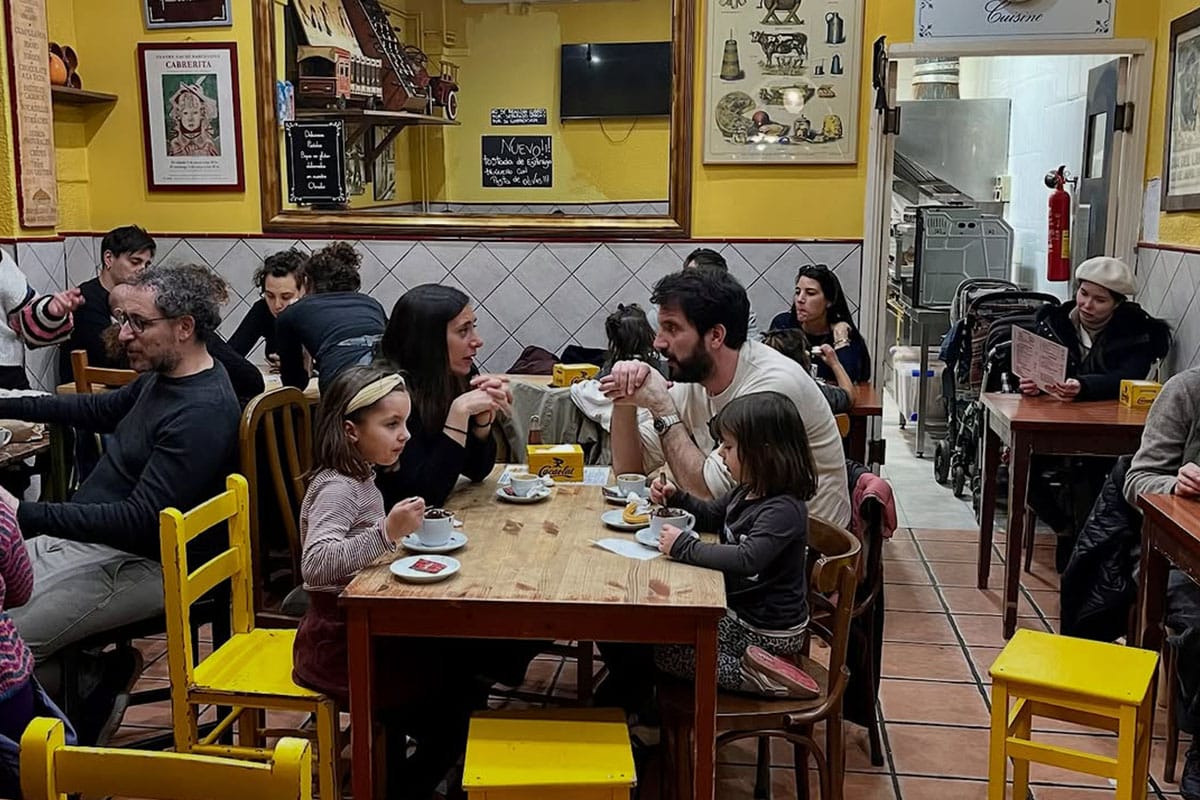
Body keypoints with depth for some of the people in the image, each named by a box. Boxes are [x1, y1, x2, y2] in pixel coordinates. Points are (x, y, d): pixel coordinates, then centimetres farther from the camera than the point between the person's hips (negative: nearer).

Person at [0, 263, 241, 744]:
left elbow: (142, 523, -27)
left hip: (135, 564, -10)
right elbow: (99, 410, 29)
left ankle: (99, 676, 3)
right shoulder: (163, 376, 8)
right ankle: (97, 673, 8)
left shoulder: (203, 412, -23)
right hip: (79, 538, 10)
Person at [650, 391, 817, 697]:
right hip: (737, 609, 10)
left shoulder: (784, 510, -26)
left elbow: (747, 560, -38)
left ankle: (752, 674, -7)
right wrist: (675, 497, 3)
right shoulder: (747, 492, 3)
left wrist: (684, 547, -32)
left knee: (665, 654, -8)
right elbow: (710, 516, 20)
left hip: (767, 632, -10)